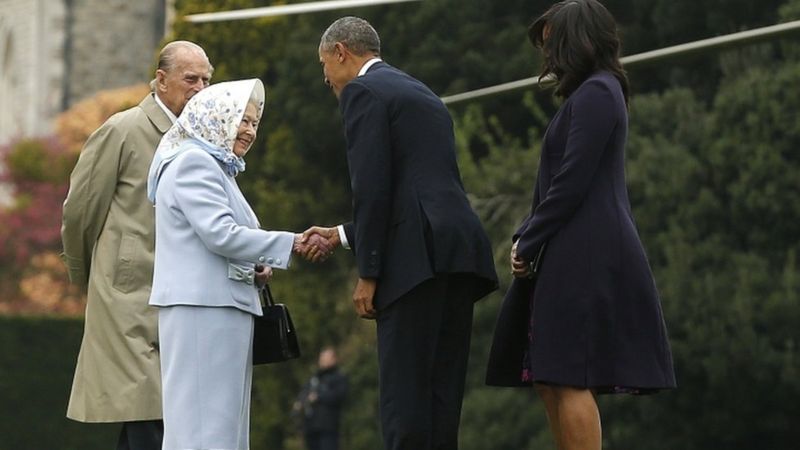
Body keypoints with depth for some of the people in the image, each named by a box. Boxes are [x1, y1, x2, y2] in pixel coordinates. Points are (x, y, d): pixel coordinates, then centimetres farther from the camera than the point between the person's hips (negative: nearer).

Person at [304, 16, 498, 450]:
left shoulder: (363, 91, 0)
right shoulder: (423, 95, 27)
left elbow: (372, 187, -10)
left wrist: (368, 272, -9)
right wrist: (342, 235, 32)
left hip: (419, 255, -8)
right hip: (458, 250, 8)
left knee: (405, 391, -9)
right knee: (441, 391, 7)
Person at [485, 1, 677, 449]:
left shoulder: (595, 93, -11)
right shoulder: (596, 91, 20)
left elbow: (571, 183, -17)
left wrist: (528, 244, -9)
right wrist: (526, 236, 8)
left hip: (585, 259, -10)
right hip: (579, 257, 10)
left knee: (570, 379, -10)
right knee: (552, 380, 9)